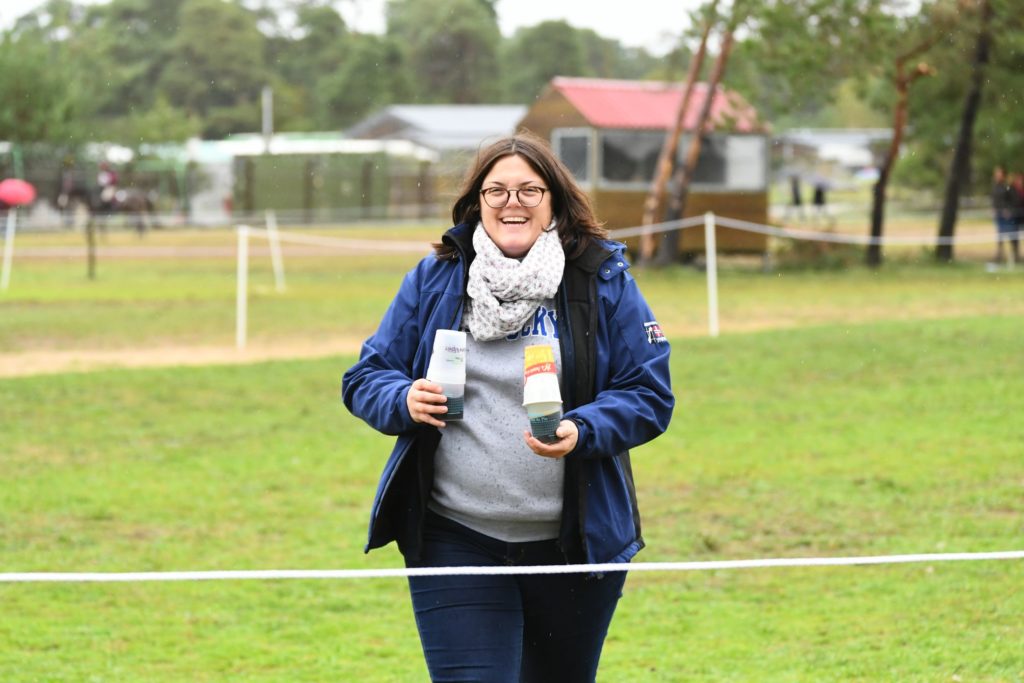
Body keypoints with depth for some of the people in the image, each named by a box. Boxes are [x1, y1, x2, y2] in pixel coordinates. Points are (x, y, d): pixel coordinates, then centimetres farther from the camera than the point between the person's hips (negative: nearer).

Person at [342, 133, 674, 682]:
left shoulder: (603, 281, 0)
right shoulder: (434, 278, 3)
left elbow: (650, 395, -2)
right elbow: (365, 379, 8)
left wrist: (581, 432, -20)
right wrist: (404, 400, -15)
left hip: (575, 542, 1)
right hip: (455, 542, 0)